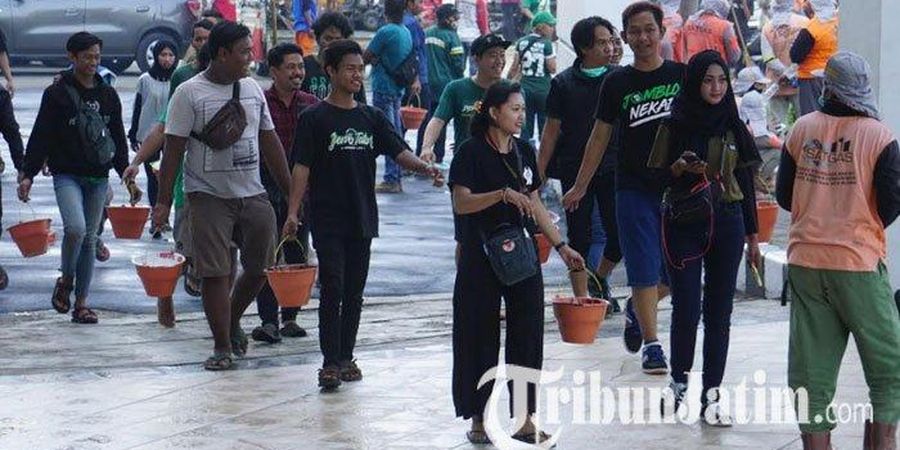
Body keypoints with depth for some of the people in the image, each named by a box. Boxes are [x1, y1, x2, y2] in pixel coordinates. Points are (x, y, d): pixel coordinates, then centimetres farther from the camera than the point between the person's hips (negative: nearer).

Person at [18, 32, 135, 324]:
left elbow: (118, 138, 17)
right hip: (67, 175, -4)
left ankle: (81, 303, 13)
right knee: (75, 228, -24)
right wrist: (28, 174, -10)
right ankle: (66, 280, 2)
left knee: (89, 238, 7)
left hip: (98, 177, 4)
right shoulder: (57, 94, -3)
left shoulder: (108, 95, 10)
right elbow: (40, 136, -4)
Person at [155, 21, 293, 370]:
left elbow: (270, 142, 14)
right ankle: (222, 346, 5)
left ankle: (232, 321, 32)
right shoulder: (189, 93, -7)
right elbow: (174, 149, -7)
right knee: (215, 273, -4)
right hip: (209, 195, -5)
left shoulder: (252, 89, 9)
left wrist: (291, 190, 12)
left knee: (261, 268, 8)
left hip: (253, 194, 5)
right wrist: (164, 201, -11)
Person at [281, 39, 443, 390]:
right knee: (332, 289, -10)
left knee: (354, 292, 9)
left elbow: (399, 151, 1)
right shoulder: (314, 118, -2)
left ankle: (346, 358, 19)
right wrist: (292, 212, -13)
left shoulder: (372, 117, 10)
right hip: (327, 219, -4)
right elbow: (301, 167, -6)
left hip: (362, 219, 5)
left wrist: (424, 167, -20)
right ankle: (330, 363, -7)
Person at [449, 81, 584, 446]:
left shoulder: (524, 151, 9)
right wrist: (503, 194, -27)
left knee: (527, 333, 3)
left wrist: (561, 246, 9)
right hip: (481, 255, -5)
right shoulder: (472, 152, -8)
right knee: (480, 336, 2)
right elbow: (461, 203, -16)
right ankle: (478, 419, 13)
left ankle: (525, 420, 10)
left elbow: (535, 204, 13)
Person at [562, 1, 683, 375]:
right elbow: (600, 136, 8)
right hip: (634, 188, -1)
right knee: (645, 269, -4)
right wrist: (580, 187, 9)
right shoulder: (617, 83, 2)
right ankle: (652, 344, 3)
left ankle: (635, 311, 33)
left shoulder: (681, 76, 2)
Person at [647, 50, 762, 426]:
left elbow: (746, 184, 11)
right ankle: (679, 381, 13)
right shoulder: (674, 126, 0)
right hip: (684, 225, -2)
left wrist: (752, 236, 9)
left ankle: (711, 395, 7)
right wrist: (680, 168, -18)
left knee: (719, 311, 2)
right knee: (687, 307, -9)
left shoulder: (734, 127, 8)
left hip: (726, 225, 2)